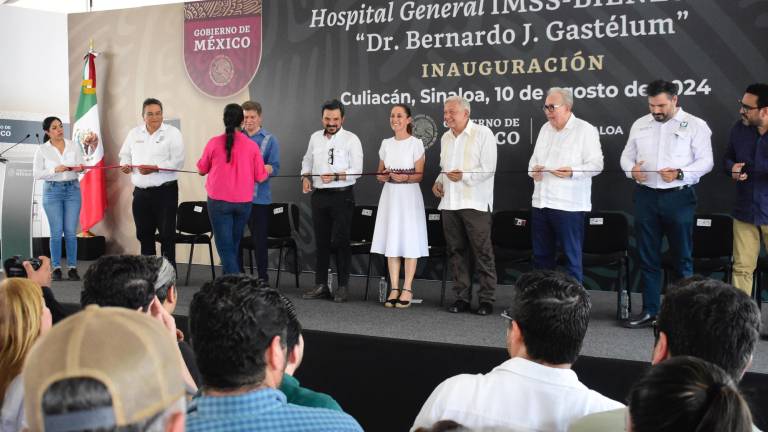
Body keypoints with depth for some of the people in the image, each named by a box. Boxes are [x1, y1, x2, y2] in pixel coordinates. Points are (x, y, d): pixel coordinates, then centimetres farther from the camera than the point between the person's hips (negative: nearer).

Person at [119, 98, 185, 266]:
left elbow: (178, 162, -13)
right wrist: (125, 164, -3)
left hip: (165, 191, -5)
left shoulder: (172, 133, -4)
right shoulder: (134, 133, 11)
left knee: (167, 234, -3)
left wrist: (155, 168, -22)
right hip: (141, 192, 5)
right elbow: (125, 154, 20)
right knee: (144, 234, 13)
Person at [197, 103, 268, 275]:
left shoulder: (214, 143, -7)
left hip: (218, 201, -2)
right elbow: (260, 177, -1)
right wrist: (267, 169, 20)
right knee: (234, 245, 19)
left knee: (225, 247, 1)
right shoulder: (252, 146, -6)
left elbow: (201, 170, 6)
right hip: (244, 202, 2)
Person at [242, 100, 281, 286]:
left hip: (259, 197, -2)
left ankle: (263, 278, 12)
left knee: (259, 239, 2)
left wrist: (267, 169, -25)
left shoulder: (270, 140, 3)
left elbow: (275, 167, -4)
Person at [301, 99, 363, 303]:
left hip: (341, 196, -5)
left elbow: (356, 170, -9)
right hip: (319, 195, 5)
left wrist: (335, 176, -21)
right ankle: (320, 286, 15)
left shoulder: (351, 139, -4)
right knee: (321, 241, 8)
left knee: (340, 241, -4)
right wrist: (305, 177, 6)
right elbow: (307, 161, 24)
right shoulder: (315, 137, 12)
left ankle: (343, 286, 4)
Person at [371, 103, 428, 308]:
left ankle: (407, 289, 5)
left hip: (409, 195, -4)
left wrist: (405, 177, -25)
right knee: (391, 242, 4)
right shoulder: (386, 143, 10)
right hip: (390, 195, 4)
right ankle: (394, 289, 10)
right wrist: (383, 176, -7)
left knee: (409, 242, -2)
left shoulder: (416, 143, -3)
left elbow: (419, 175, -6)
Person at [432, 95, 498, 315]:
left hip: (475, 203, -7)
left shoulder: (483, 133, -4)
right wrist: (439, 181, 9)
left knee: (482, 252, -3)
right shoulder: (446, 137, 17)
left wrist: (465, 176, -21)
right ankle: (462, 296, 16)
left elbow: (488, 168, -11)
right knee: (456, 251, 8)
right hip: (449, 203, 7)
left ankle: (487, 298, 4)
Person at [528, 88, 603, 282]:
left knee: (572, 256, -1)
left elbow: (596, 164, -8)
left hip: (568, 205, -7)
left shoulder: (585, 130, -3)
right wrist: (533, 170, 0)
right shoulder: (545, 129, 17)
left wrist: (573, 171, -24)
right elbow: (534, 159, 23)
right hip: (541, 202, 7)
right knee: (541, 255, 13)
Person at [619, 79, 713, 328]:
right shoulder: (640, 125, 11)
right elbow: (626, 156, 13)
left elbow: (705, 161, -6)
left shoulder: (695, 125, -2)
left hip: (679, 198, -4)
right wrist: (632, 170, -9)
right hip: (646, 197, 4)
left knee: (682, 258, 4)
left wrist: (680, 174, -22)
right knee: (647, 257, 8)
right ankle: (649, 311, 17)